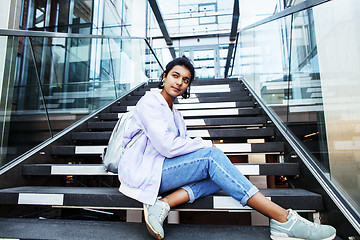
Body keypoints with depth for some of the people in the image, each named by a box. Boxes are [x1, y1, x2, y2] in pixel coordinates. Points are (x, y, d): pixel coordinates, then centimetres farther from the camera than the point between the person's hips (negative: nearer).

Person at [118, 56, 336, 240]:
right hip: (143, 172, -8)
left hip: (160, 171, 8)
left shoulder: (176, 115, 18)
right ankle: (284, 220, -27)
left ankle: (162, 205, -22)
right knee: (211, 156, -25)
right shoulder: (150, 102, -8)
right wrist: (205, 145, -10)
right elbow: (167, 145, -20)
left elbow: (182, 145, 11)